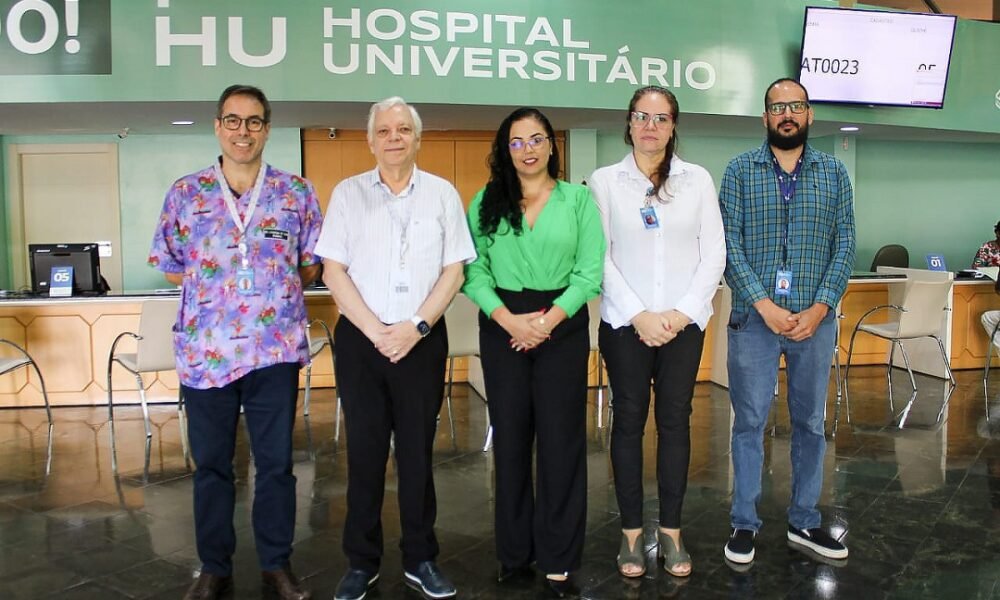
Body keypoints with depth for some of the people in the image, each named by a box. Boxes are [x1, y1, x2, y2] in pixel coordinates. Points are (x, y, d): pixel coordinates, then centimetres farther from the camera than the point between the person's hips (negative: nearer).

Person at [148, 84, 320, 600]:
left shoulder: (296, 193, 4)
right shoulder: (185, 193, 5)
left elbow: (311, 266, 7)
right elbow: (169, 268, 10)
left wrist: (265, 287, -1)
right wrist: (213, 286, 2)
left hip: (275, 348, 0)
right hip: (205, 349, 1)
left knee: (276, 461, 8)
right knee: (211, 463, 11)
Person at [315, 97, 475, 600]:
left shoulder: (442, 194, 5)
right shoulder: (348, 193, 4)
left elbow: (453, 271, 2)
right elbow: (333, 271, 0)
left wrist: (416, 326, -9)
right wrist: (375, 330, -9)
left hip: (422, 339, 0)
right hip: (360, 337, 0)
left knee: (417, 451, 6)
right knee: (364, 450, 6)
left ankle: (420, 559, 20)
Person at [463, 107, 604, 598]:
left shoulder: (578, 198, 3)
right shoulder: (486, 201, 6)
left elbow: (590, 271, -4)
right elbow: (472, 269, -3)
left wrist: (548, 319, -14)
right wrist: (509, 318, -16)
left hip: (564, 326, -1)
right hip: (502, 326, 1)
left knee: (561, 440, 1)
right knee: (510, 438, 7)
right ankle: (514, 553, 22)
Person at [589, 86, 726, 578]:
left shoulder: (698, 179, 5)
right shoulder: (605, 181, 2)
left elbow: (714, 254, 2)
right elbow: (600, 257, -3)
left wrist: (683, 312, -8)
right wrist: (639, 315, -11)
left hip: (684, 323, 1)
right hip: (625, 323, -1)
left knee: (675, 421, 7)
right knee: (629, 421, 5)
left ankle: (671, 529, 19)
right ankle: (631, 531, 16)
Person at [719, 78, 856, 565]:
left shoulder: (833, 172, 8)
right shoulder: (740, 170, 1)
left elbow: (845, 245, 3)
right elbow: (729, 244, -6)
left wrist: (820, 307, -10)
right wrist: (766, 305, -14)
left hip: (815, 319, 3)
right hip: (754, 318, -2)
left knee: (810, 422, 11)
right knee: (749, 421, 4)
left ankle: (804, 523, 25)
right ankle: (744, 524, 16)